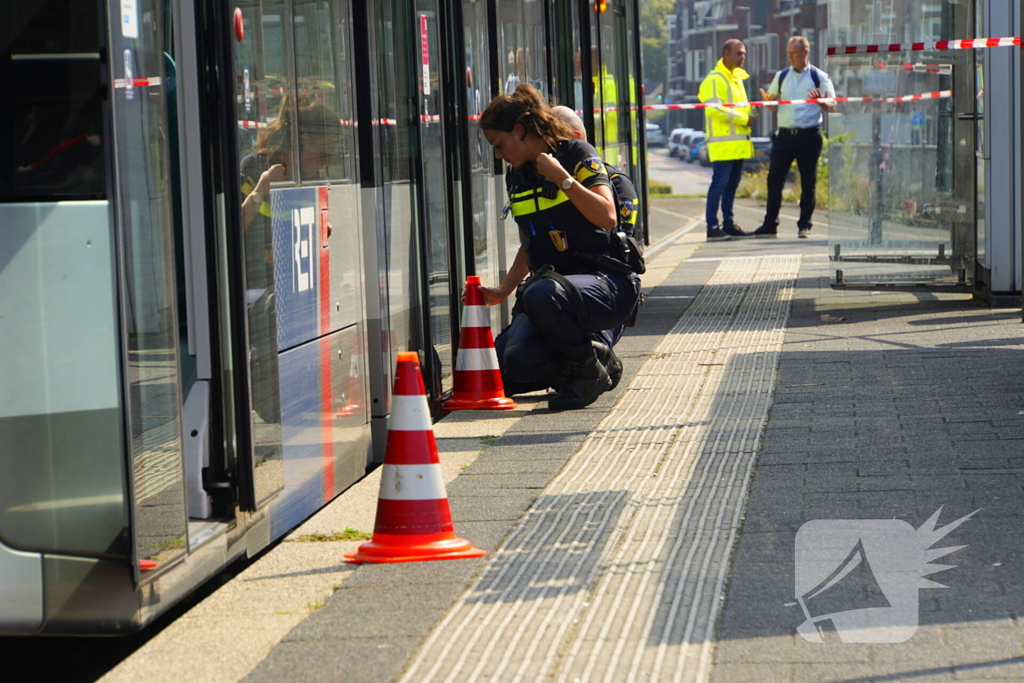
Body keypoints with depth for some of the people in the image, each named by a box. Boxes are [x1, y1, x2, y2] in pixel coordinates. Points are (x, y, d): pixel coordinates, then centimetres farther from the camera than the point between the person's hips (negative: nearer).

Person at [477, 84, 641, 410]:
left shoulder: (577, 154, -4)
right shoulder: (517, 177, 16)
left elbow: (607, 218, -18)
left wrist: (561, 177, -19)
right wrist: (502, 291, 13)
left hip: (608, 282, -6)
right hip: (553, 280, 6)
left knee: (542, 294, -39)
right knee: (515, 363, -22)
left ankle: (588, 371, -12)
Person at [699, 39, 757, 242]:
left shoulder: (736, 78, 20)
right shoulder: (715, 79, -10)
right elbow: (714, 108, -20)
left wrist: (749, 114, 9)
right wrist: (742, 118, -16)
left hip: (738, 143, 9)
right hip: (723, 143, -9)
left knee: (732, 184, 11)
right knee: (719, 183, -10)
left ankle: (728, 224, 16)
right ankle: (712, 227, -10)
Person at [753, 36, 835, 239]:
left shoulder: (819, 77, 1)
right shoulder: (781, 76, 11)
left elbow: (832, 106, 1)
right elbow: (771, 104, 16)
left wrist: (820, 101, -20)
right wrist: (768, 100, -7)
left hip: (809, 136, -3)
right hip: (784, 135, 3)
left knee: (808, 182, 2)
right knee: (774, 178, -1)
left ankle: (804, 225, 10)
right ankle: (770, 224, 4)